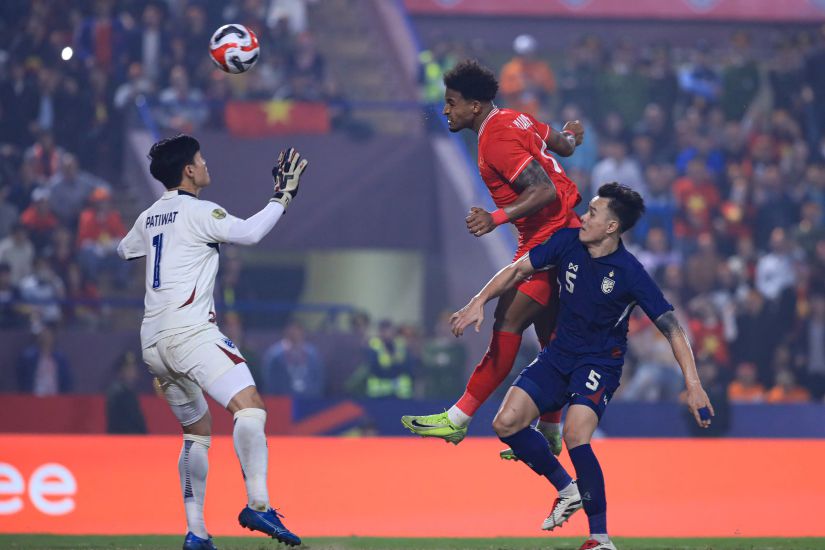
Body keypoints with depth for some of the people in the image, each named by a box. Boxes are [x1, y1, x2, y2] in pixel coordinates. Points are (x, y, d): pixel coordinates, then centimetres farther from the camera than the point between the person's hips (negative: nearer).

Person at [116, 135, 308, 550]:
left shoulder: (148, 218, 19)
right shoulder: (197, 212, -4)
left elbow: (124, 250, 40)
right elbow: (249, 233, -17)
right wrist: (284, 195, -6)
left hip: (153, 343, 9)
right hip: (190, 330, -9)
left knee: (197, 431, 18)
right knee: (249, 406, -22)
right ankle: (258, 505, -41)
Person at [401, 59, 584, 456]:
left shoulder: (496, 140, -19)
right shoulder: (516, 120, 10)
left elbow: (545, 191, -27)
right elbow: (562, 146, 25)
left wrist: (496, 218, -37)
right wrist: (571, 136, 49)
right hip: (561, 234, 11)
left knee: (507, 325, -13)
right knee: (549, 336, 15)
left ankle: (458, 419, -17)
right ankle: (550, 432, 22)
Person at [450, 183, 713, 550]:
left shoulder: (630, 274, -19)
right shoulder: (568, 242, -6)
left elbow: (672, 328, -17)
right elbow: (518, 270, 7)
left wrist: (693, 385, -24)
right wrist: (479, 302, -4)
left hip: (600, 363, -5)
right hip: (558, 355, 6)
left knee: (575, 435, -29)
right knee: (506, 423, -11)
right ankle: (567, 490, 11)